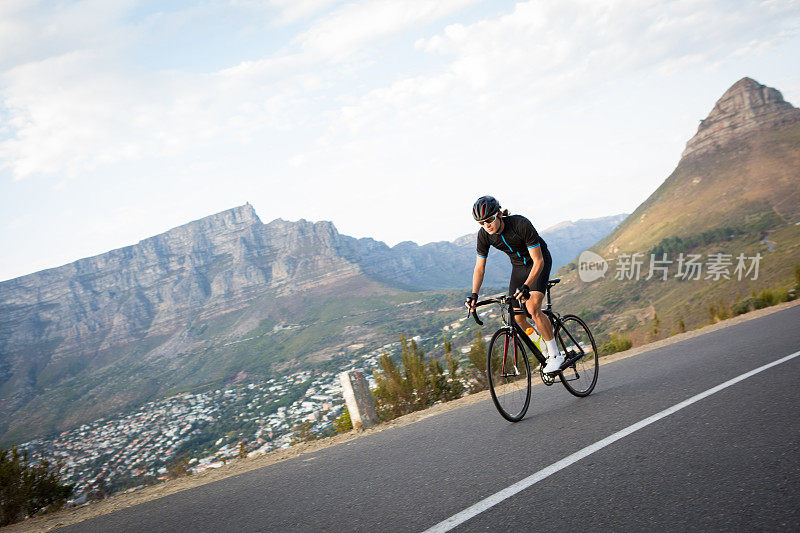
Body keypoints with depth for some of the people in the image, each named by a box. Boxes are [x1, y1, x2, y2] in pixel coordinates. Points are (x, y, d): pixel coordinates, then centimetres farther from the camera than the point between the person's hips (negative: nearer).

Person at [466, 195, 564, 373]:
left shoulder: (521, 224, -35)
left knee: (533, 308, -24)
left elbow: (538, 261, -33)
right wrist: (474, 294, -22)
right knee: (518, 318, -2)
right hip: (518, 266, 6)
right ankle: (544, 351, 20)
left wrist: (526, 286, -47)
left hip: (539, 262, -5)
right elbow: (479, 267, -8)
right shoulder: (484, 234, -19)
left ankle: (555, 355, -12)